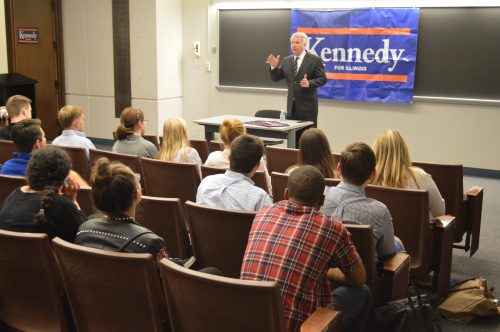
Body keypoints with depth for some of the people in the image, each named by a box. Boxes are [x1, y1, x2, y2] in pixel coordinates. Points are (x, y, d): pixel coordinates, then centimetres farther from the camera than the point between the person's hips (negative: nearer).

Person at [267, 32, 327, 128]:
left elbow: (322, 79, -6)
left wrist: (309, 83, -24)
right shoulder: (286, 61, 10)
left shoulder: (315, 60, -3)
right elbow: (275, 78, 9)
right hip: (291, 105, 5)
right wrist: (274, 66, -10)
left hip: (307, 105, -5)